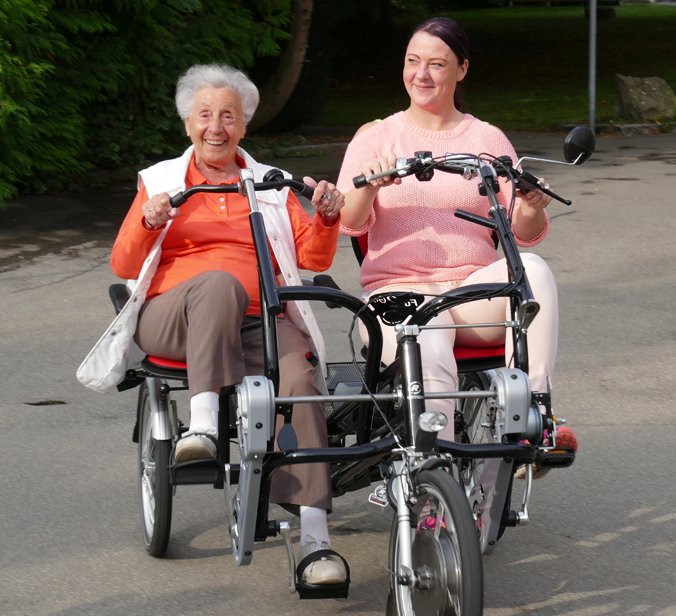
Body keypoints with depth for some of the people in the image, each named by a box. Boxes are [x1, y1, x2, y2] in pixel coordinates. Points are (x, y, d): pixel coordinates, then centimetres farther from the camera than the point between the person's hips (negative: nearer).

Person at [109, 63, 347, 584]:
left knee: (298, 377, -32)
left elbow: (314, 259, 13)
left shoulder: (271, 185, 23)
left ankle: (314, 536, -42)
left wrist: (327, 219, -8)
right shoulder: (160, 181, 20)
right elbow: (124, 268, 11)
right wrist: (148, 224, -9)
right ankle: (203, 423, -49)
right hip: (171, 320, -1)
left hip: (255, 321, 1)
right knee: (219, 283, -37)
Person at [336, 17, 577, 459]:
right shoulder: (376, 137, 12)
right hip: (399, 291, -2)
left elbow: (524, 235, 7)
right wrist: (367, 188, -26)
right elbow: (349, 222, -3)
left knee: (533, 269, -32)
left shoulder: (488, 139, 15)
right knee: (430, 358, -36)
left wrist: (531, 211, -17)